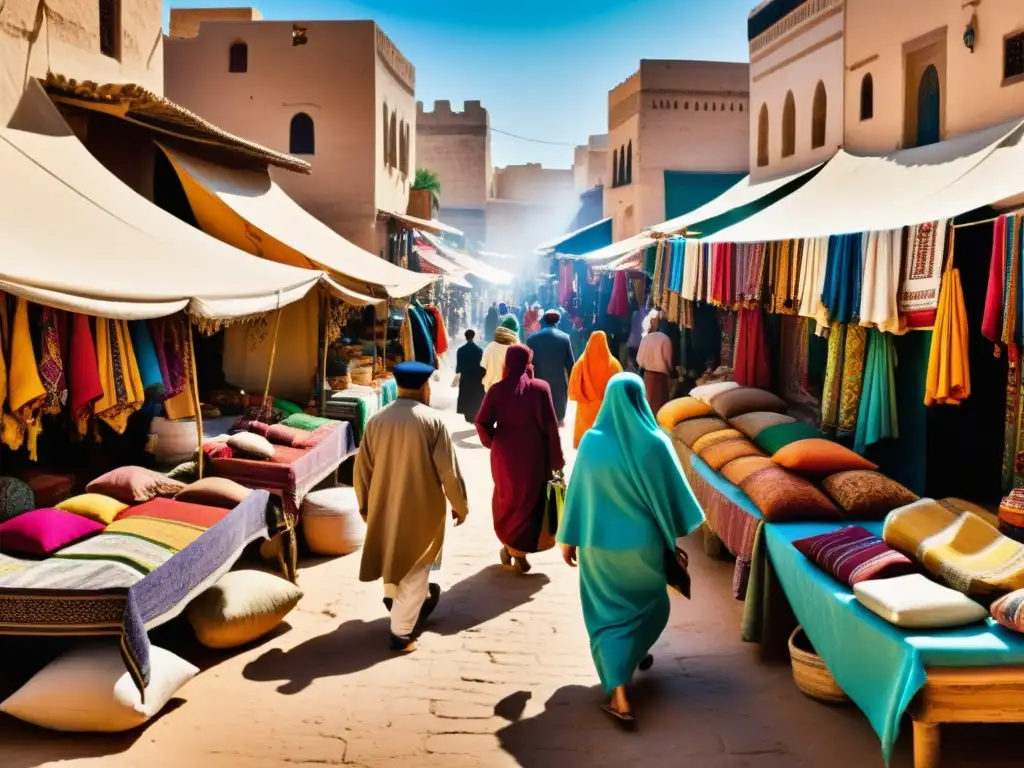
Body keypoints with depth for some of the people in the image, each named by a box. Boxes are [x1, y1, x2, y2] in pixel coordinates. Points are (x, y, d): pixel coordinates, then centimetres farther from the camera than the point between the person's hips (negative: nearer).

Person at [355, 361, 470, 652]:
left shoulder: (376, 421, -2)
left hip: (384, 507, 4)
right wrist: (460, 504, 1)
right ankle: (401, 632, 10)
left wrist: (365, 506, 17)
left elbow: (362, 470, 4)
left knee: (392, 557, 25)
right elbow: (449, 469, -13)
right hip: (422, 508, -4)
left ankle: (396, 601, 42)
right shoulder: (432, 420, -14)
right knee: (413, 571, 6)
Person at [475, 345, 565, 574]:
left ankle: (509, 546, 29)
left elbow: (482, 422, -9)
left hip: (505, 454, 2)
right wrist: (556, 459, -4)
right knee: (531, 500, 13)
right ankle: (520, 551, 13)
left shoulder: (497, 389, -5)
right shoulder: (540, 388, -10)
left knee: (507, 498, 21)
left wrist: (492, 442, 10)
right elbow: (551, 425, -11)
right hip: (534, 455, -2)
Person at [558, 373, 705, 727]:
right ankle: (637, 655, 50)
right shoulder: (655, 443, -14)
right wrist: (678, 531, 9)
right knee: (647, 602, 27)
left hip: (599, 542, 0)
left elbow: (577, 493, -5)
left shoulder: (592, 441, -12)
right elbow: (671, 491, -5)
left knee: (609, 612, 8)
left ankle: (619, 696, 2)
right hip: (642, 541, 0)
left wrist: (569, 539, 6)